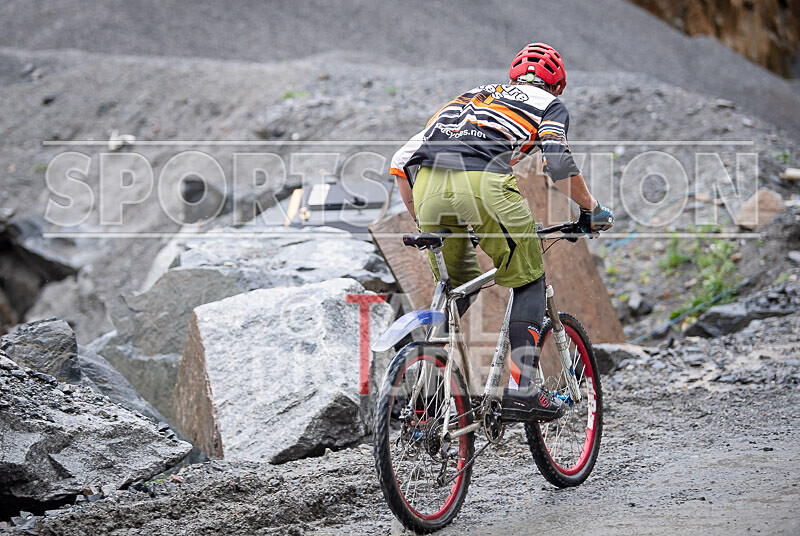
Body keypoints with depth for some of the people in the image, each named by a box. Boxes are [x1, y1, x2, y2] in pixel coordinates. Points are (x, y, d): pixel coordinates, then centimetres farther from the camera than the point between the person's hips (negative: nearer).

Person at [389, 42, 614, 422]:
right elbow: (559, 163, 2)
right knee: (529, 283, 14)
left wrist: (421, 223, 37)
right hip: (483, 182, -5)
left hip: (429, 181, 5)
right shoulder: (549, 105, 24)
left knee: (454, 290, 23)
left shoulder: (469, 96, 37)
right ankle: (521, 390, 3)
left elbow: (402, 163, 28)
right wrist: (592, 210, 17)